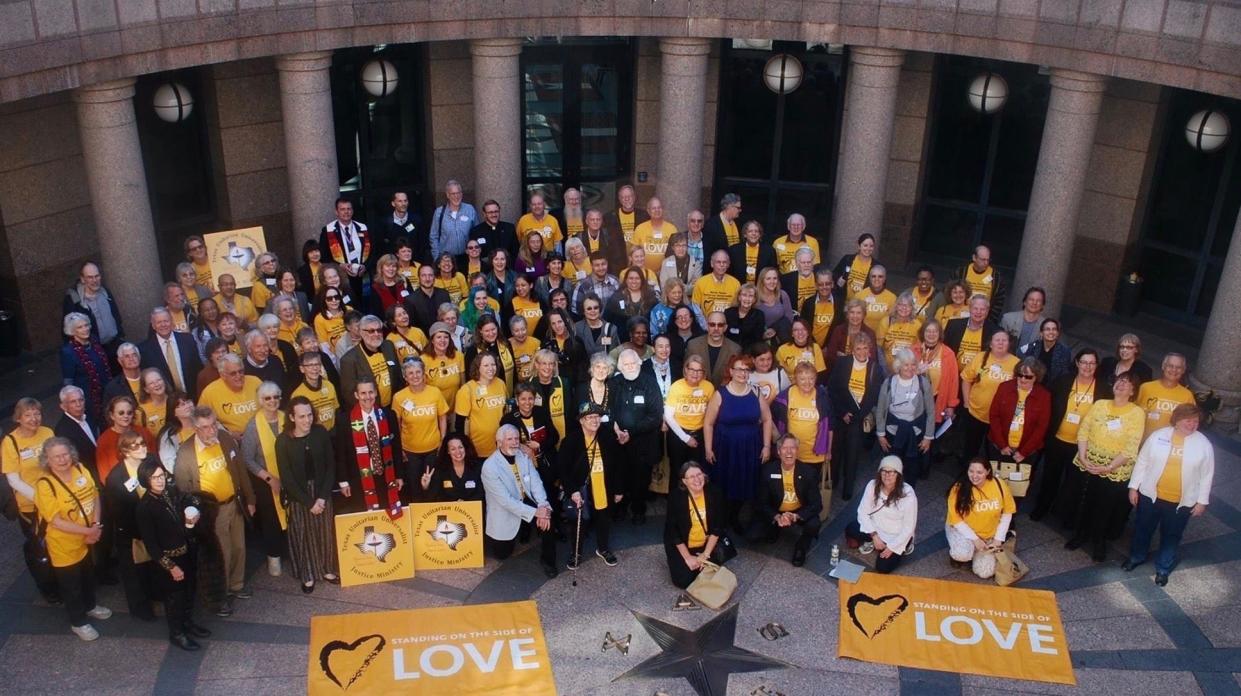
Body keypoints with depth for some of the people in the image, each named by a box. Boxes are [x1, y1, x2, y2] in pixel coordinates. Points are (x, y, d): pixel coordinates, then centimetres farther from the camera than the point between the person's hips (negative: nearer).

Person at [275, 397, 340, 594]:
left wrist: (322, 497, -11)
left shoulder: (321, 433, -11)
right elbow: (286, 477, -12)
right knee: (302, 535, 11)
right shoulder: (283, 441, -16)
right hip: (298, 497, -2)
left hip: (322, 492, 2)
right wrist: (309, 502, -13)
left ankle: (328, 569, 33)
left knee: (325, 532, 13)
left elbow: (330, 465, -4)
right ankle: (307, 575, 27)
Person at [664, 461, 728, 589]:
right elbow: (672, 530, -16)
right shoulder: (675, 496, -20)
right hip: (681, 545, -2)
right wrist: (687, 557, -15)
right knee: (684, 581, -12)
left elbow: (717, 527, -7)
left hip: (706, 545, 2)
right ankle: (678, 560, 19)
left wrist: (705, 554, -12)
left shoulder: (714, 494, -14)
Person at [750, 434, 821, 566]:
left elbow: (816, 504, -16)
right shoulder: (768, 470, -16)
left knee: (813, 525, -32)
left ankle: (801, 547, 3)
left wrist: (795, 516, -34)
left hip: (800, 513, -1)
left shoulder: (808, 471, -17)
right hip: (775, 513, 1)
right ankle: (774, 530, 17)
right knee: (754, 534, -20)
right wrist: (776, 517, -29)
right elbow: (761, 502, -10)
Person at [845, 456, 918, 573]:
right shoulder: (873, 485, -16)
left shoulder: (908, 494, -26)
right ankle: (871, 541, 9)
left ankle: (903, 546, 13)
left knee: (883, 567, -15)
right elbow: (863, 512, -10)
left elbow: (909, 527, -19)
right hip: (875, 529, 3)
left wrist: (892, 547, -17)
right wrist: (874, 535, -19)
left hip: (896, 537, -3)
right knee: (850, 530, -24)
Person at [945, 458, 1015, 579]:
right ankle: (955, 553, 5)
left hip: (988, 536, 3)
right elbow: (955, 518, -16)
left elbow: (1007, 512, -2)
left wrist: (998, 539, -7)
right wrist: (974, 539, -21)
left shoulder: (999, 485, -16)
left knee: (985, 573, -9)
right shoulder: (959, 488, -22)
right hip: (962, 529, -2)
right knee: (963, 554, -33)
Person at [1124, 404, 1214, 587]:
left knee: (1171, 536, 14)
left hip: (1181, 502, -1)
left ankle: (1163, 568, 34)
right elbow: (1142, 461, -1)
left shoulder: (1204, 444, -8)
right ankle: (1136, 557, 43)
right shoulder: (1158, 435, -7)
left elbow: (1206, 475, -1)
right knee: (1143, 529, 18)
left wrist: (1202, 501, 0)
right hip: (1150, 495, 1)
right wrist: (1133, 487, 0)